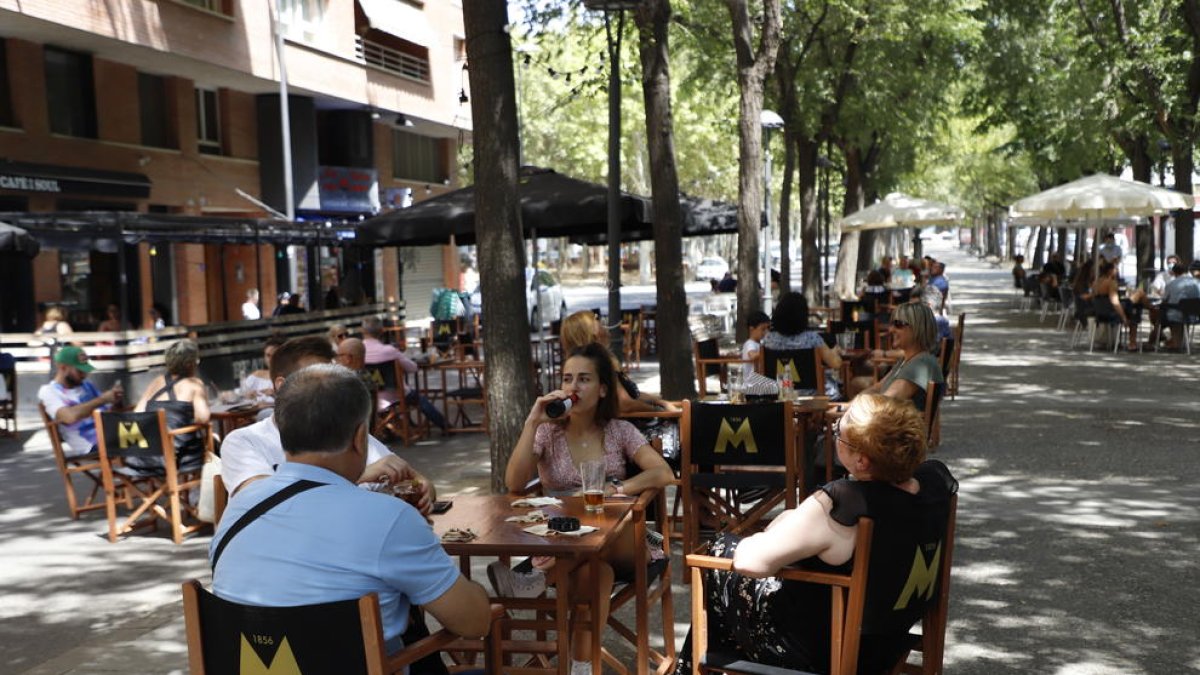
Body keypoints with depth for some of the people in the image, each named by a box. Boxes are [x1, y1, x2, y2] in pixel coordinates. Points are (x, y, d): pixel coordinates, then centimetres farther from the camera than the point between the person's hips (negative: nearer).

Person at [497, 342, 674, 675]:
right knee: (595, 568, -38)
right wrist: (532, 423, -20)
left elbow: (664, 473, -10)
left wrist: (615, 490, -27)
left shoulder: (619, 431, 5)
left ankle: (540, 577, -47)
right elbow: (514, 484, -13)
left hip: (617, 543, 1)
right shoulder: (547, 432, 3)